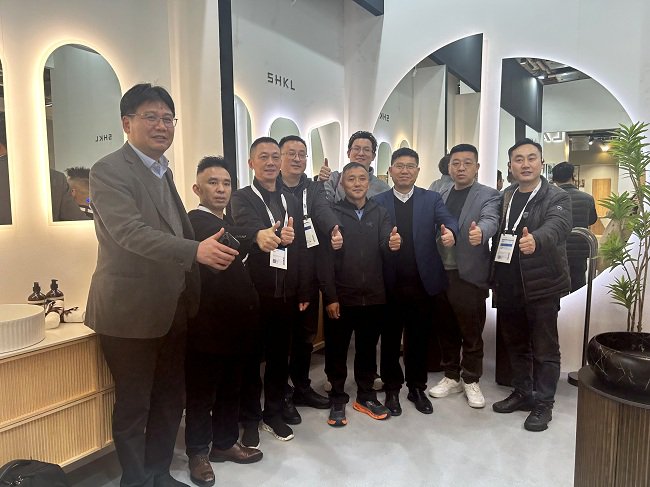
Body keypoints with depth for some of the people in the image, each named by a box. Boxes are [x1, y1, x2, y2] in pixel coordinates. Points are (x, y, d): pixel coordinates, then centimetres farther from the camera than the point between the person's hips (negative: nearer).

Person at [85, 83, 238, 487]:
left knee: (171, 398, 18)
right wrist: (196, 250, -38)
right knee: (133, 405, 8)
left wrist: (191, 295, 18)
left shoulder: (163, 170, 14)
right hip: (131, 310, -8)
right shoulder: (109, 170, -12)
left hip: (172, 309, 8)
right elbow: (130, 232, -26)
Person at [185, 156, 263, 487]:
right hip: (207, 327, -8)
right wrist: (257, 235, -48)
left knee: (231, 390, 19)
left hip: (235, 324, 8)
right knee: (201, 393, 8)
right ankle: (198, 453, 26)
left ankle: (225, 443, 36)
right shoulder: (195, 221, -12)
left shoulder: (231, 223, 14)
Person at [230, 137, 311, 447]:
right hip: (254, 292, -4)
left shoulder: (291, 201, 10)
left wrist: (304, 292, 5)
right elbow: (249, 232, -25)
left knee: (279, 357, 14)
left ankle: (274, 414, 32)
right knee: (251, 358, 9)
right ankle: (250, 420, 25)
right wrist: (274, 236, -46)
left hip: (286, 294, 4)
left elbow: (302, 248, 9)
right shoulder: (241, 198, -4)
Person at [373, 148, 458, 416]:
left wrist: (449, 231, -32)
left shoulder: (432, 199, 5)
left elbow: (447, 220, -11)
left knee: (419, 338, 13)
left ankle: (417, 388, 31)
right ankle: (392, 388, 29)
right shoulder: (378, 201, 4)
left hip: (422, 282, 1)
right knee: (390, 338, 11)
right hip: (389, 283, 0)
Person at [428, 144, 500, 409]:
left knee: (472, 333, 8)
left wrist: (480, 232, -45)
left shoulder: (488, 195, -3)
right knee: (446, 331, 15)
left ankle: (471, 380, 25)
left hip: (469, 275, -4)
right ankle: (451, 376, 31)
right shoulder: (441, 195, 12)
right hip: (440, 274, 4)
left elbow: (490, 220, -22)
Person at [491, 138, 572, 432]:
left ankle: (543, 404, 22)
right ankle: (523, 393, 34)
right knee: (515, 344, 17)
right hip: (507, 286, 5)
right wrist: (494, 278, 3)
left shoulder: (557, 198, -7)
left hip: (541, 285, -5)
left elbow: (557, 226, -27)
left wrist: (535, 240, -47)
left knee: (544, 349, 6)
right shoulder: (504, 197, 10)